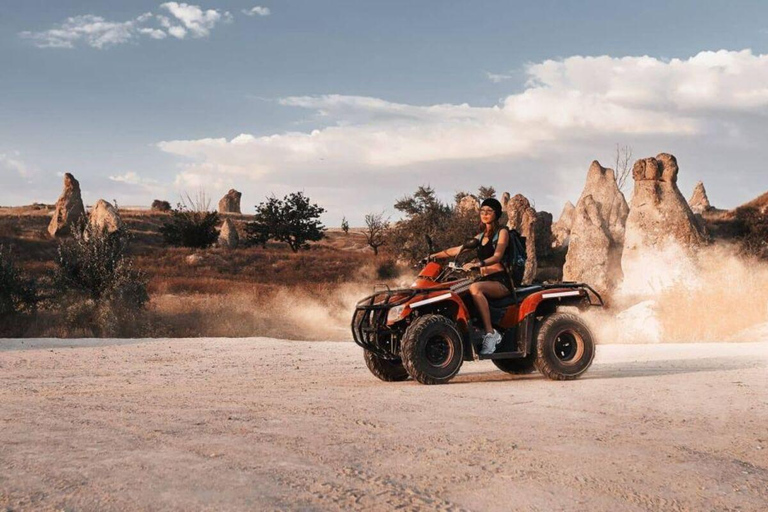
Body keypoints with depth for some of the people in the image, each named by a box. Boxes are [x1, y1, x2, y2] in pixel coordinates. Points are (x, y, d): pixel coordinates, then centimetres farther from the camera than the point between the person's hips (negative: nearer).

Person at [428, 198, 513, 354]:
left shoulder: (502, 232, 3)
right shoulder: (481, 236, 23)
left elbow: (497, 256, -13)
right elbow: (458, 249, 23)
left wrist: (477, 264, -31)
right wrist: (435, 255, 12)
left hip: (501, 281, -6)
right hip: (484, 279, 6)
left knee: (475, 288, -38)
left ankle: (490, 333, -38)